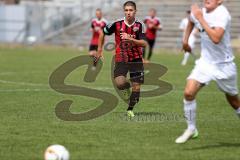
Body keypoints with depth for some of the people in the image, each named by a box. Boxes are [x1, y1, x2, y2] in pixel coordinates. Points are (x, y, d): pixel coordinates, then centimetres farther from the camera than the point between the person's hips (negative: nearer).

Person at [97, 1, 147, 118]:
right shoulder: (117, 24, -8)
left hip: (136, 60, 1)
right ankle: (126, 88, 15)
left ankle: (130, 109, 23)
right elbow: (103, 33, 8)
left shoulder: (139, 25, -7)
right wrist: (100, 49, 11)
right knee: (120, 83, -23)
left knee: (136, 87, -1)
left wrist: (130, 39, -29)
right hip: (121, 59, -1)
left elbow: (144, 43, -15)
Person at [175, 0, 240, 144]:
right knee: (189, 92, -14)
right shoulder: (199, 12, -2)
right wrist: (185, 40, 18)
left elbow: (216, 38, -39)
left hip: (223, 65, -5)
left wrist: (201, 19, -34)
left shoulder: (222, 14, -22)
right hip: (205, 62, 5)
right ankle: (191, 129, 0)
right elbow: (192, 21, 26)